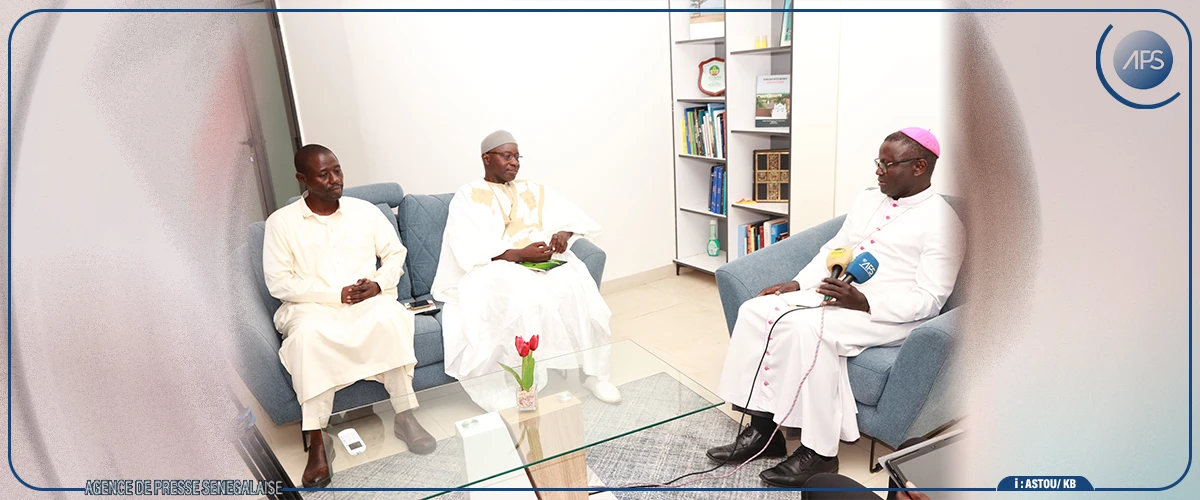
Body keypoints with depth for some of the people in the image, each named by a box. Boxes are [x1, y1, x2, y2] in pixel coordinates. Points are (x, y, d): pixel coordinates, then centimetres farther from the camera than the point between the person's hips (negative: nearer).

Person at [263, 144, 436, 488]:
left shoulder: (365, 211, 9)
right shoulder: (281, 222, 1)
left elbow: (396, 252, 13)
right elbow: (278, 282, -5)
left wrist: (379, 283, -9)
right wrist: (337, 294, -15)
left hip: (368, 301, 2)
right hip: (312, 307, -1)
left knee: (391, 316, -32)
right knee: (309, 332, -36)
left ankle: (405, 416, -25)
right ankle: (316, 441, -31)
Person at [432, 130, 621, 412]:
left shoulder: (533, 191, 21)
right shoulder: (467, 197, 6)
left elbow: (570, 215, 11)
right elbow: (470, 250, -10)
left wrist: (564, 232, -14)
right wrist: (520, 254, -22)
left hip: (541, 262, 4)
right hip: (492, 271, -4)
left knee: (576, 285, -28)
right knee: (523, 297, -37)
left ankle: (593, 372, -19)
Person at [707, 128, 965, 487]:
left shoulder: (942, 222, -8)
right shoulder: (867, 200, 15)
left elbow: (929, 299, -14)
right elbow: (833, 250, 19)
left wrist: (863, 303, -27)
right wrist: (797, 283, 3)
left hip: (888, 314, -8)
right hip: (833, 295, 8)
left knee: (807, 328, -35)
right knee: (756, 311, -13)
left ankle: (819, 452, -20)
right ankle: (762, 430, -10)